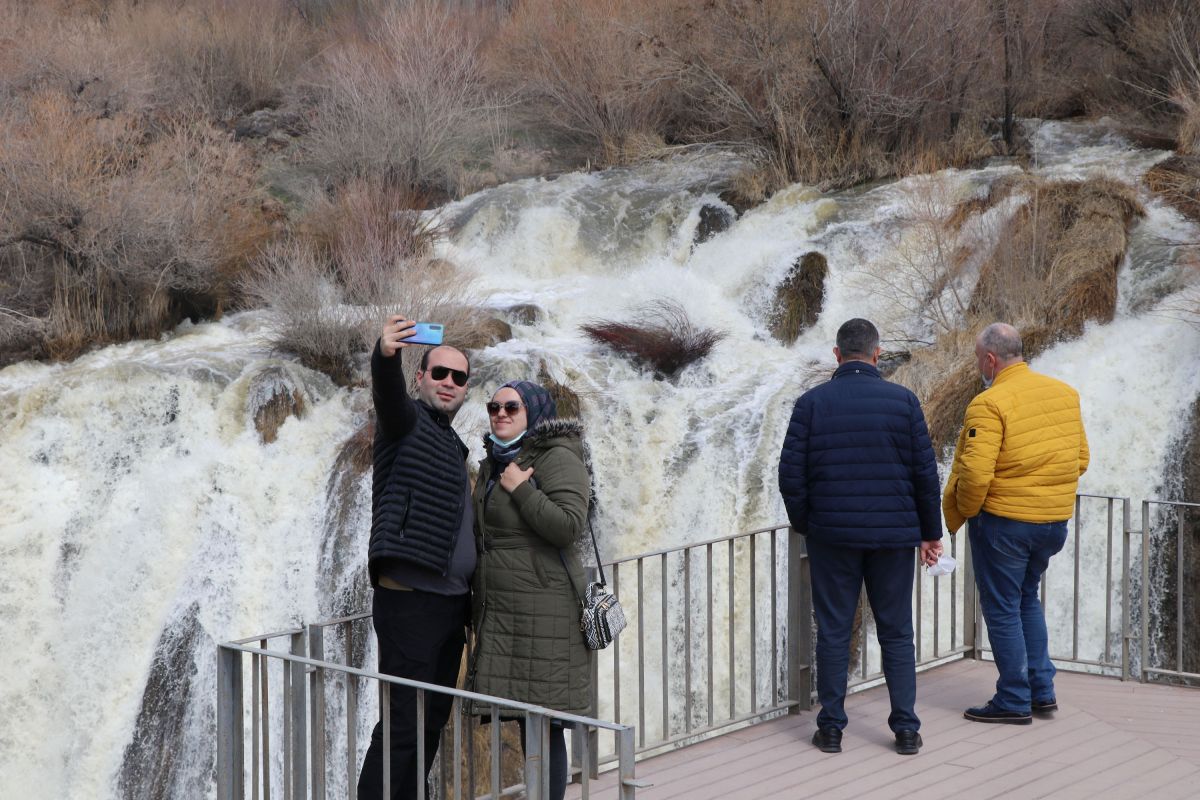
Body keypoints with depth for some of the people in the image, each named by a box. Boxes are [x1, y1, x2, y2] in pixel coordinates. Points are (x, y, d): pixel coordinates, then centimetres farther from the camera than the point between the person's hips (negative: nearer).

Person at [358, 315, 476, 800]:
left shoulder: (451, 444, 21)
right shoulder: (407, 421, -3)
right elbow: (388, 393, -29)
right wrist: (385, 354, -50)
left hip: (450, 603, 9)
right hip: (409, 601, -9)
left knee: (432, 722, 12)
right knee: (403, 724, -10)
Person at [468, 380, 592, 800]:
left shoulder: (558, 459, -7)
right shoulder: (493, 464, 18)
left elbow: (569, 526, -20)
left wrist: (520, 489, -15)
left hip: (542, 610, -8)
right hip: (498, 610, 8)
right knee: (524, 722, 8)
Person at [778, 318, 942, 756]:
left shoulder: (812, 402, -2)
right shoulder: (903, 400, -2)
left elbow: (791, 474, -3)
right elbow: (926, 473, -1)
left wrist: (805, 524, 12)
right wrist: (930, 532, 8)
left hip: (832, 535, 0)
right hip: (894, 534, 0)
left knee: (833, 632, 7)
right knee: (896, 633, 8)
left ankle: (830, 728, 9)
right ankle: (906, 729, 8)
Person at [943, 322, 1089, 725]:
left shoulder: (989, 404, -18)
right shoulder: (1065, 394, 4)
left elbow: (975, 474, -24)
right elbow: (1080, 459, 10)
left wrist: (958, 514, -7)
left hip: (1002, 521, -7)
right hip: (1054, 521, 7)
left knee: (1003, 609, 6)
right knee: (1027, 599, 23)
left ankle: (1014, 701, 11)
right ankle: (1043, 691, 22)